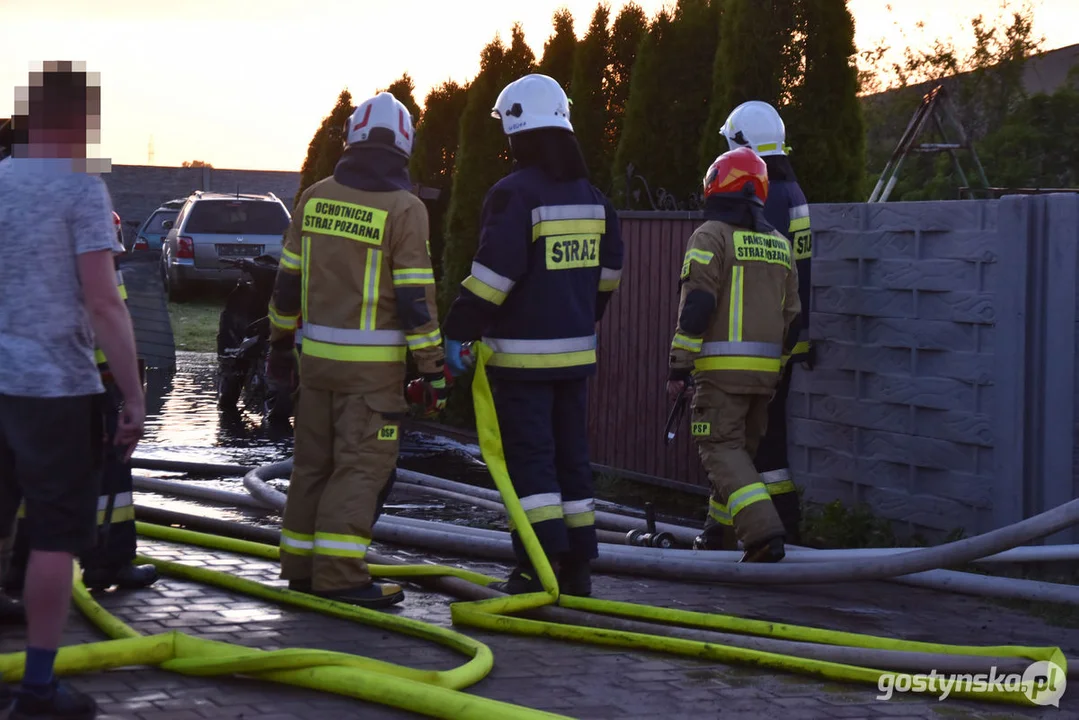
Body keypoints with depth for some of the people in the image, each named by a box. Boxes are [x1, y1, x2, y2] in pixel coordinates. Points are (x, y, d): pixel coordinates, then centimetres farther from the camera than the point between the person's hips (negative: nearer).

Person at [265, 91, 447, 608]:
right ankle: (339, 572, -8)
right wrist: (434, 371, -7)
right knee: (363, 466, -2)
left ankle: (300, 565, 21)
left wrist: (280, 342, 22)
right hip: (373, 364, -5)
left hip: (317, 354, 5)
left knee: (314, 461, 15)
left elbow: (288, 281, 11)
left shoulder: (315, 197, 6)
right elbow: (416, 299, -12)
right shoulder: (403, 208, -10)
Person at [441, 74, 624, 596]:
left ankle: (541, 568, -6)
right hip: (575, 351, 7)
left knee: (529, 459, -3)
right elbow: (608, 269, 19)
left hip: (523, 353, -7)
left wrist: (457, 332, -13)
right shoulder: (591, 196, 10)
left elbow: (493, 273, -19)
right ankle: (577, 566, 16)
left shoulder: (515, 193, -14)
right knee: (571, 455, 13)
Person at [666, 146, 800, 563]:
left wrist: (679, 365, -11)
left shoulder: (711, 236, -5)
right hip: (766, 369, 7)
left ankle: (762, 531, -22)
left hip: (722, 367, -7)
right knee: (744, 448, 17)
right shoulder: (779, 245, 17)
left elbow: (696, 306, -14)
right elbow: (791, 314, 18)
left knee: (722, 448, -6)